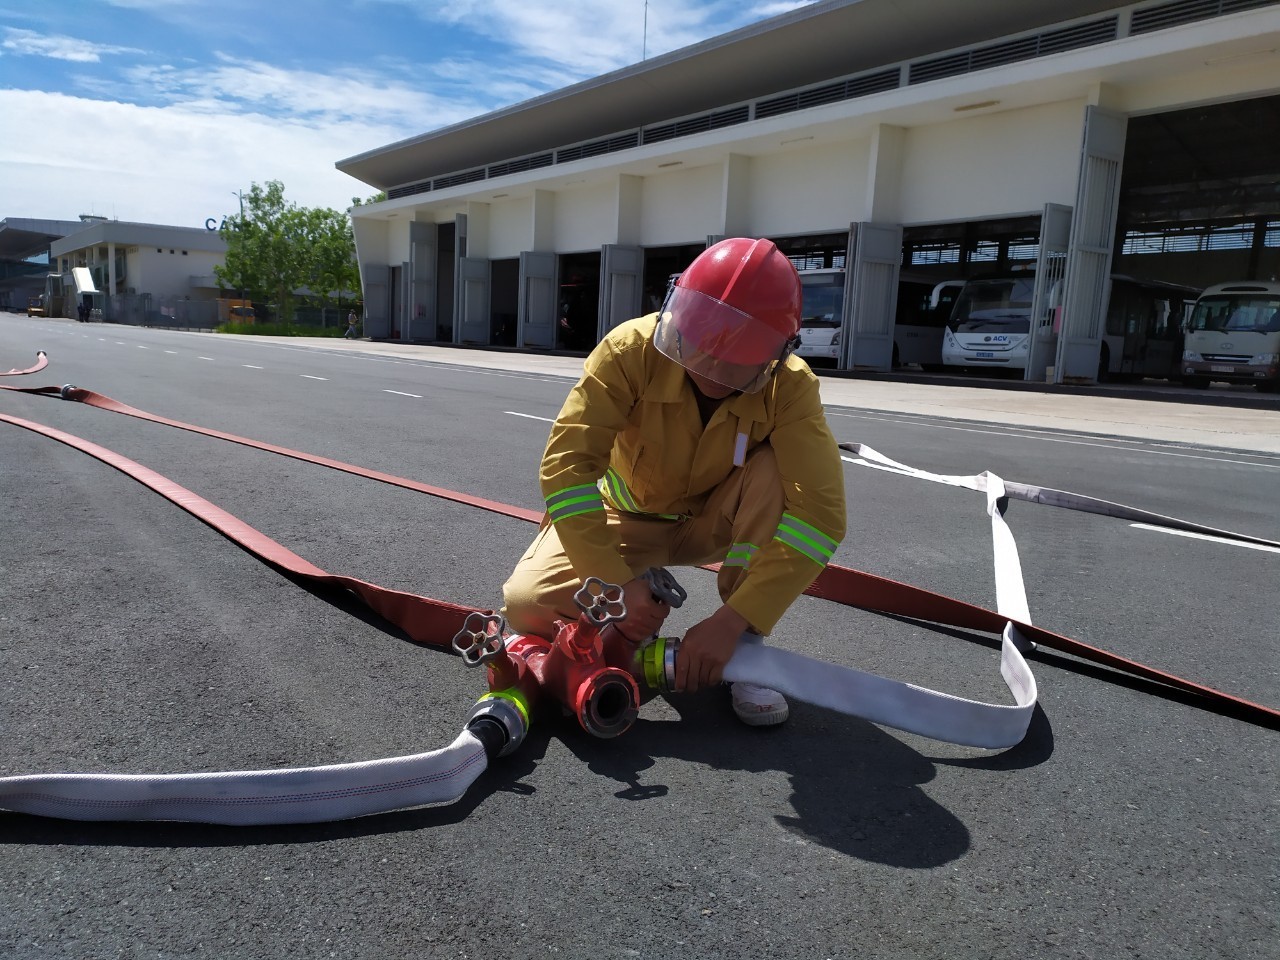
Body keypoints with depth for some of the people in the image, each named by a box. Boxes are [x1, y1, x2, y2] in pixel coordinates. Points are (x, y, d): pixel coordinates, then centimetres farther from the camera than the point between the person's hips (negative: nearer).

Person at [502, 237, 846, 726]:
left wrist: (733, 620, -41)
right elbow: (566, 464, -32)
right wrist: (617, 581, -39)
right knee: (527, 606, -24)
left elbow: (820, 510, -33)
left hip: (713, 521, 1)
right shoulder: (633, 350, -29)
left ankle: (747, 649, -16)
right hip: (628, 517, 0)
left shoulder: (790, 386, -26)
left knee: (777, 470, -31)